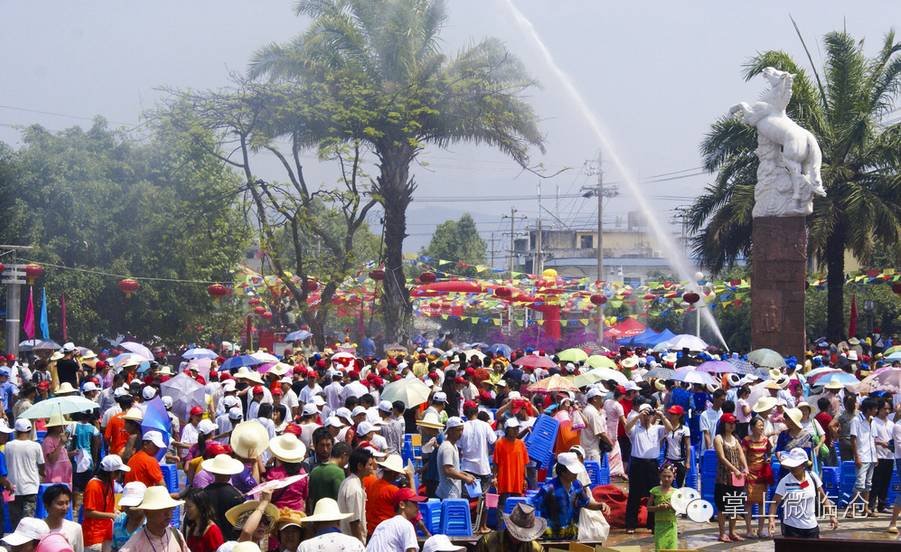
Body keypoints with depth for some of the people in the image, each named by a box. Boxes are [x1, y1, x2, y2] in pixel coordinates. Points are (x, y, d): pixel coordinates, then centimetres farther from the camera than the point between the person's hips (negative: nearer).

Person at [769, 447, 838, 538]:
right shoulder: (785, 482, -11)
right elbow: (775, 502, -10)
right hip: (791, 528, -3)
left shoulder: (812, 477, -2)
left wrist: (832, 515, 4)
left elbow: (823, 497, 10)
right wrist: (771, 519, -25)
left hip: (811, 527, 3)